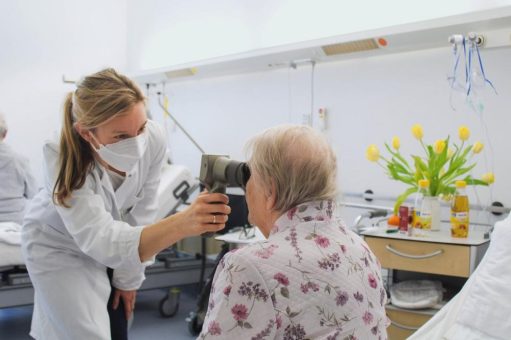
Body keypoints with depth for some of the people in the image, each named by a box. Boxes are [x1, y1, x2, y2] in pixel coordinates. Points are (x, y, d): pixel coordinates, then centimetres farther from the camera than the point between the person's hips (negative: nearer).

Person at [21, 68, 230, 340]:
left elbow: (141, 210, -14)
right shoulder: (62, 158, -36)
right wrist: (182, 223, -62)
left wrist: (128, 276, -6)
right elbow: (99, 239, -46)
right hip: (59, 247, -3)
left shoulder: (153, 139, -27)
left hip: (114, 243, 4)